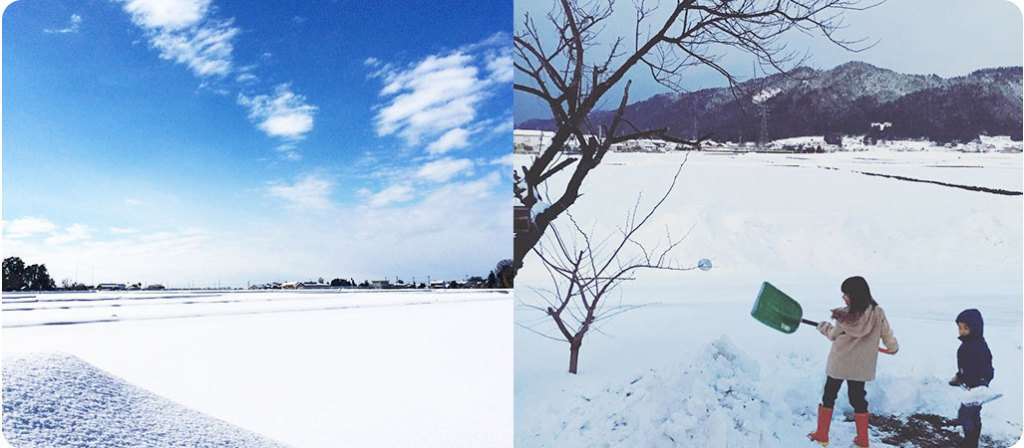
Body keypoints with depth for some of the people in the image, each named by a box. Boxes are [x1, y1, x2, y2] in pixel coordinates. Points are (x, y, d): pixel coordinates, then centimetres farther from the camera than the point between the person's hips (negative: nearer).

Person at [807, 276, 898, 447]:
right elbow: (887, 333, 4)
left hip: (839, 364, -3)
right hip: (861, 367, 3)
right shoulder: (878, 313, -10)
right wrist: (893, 348, 25)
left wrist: (823, 327, 18)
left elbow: (833, 335, -4)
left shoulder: (844, 316, -20)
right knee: (858, 398, 16)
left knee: (828, 396, 12)